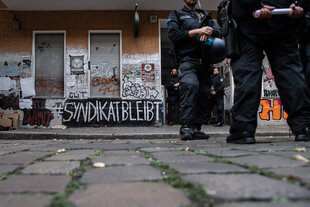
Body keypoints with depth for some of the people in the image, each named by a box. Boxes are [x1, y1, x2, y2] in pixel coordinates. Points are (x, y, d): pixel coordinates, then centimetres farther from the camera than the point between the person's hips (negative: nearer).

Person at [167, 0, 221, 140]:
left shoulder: (205, 16, 29)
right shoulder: (176, 15, 16)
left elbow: (217, 33, 18)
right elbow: (174, 35, -1)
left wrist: (209, 31, -6)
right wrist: (197, 31, -6)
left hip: (204, 61, 5)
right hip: (187, 59, -5)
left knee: (204, 92, -2)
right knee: (190, 86, -29)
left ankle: (196, 128, 4)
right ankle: (186, 126, -30)